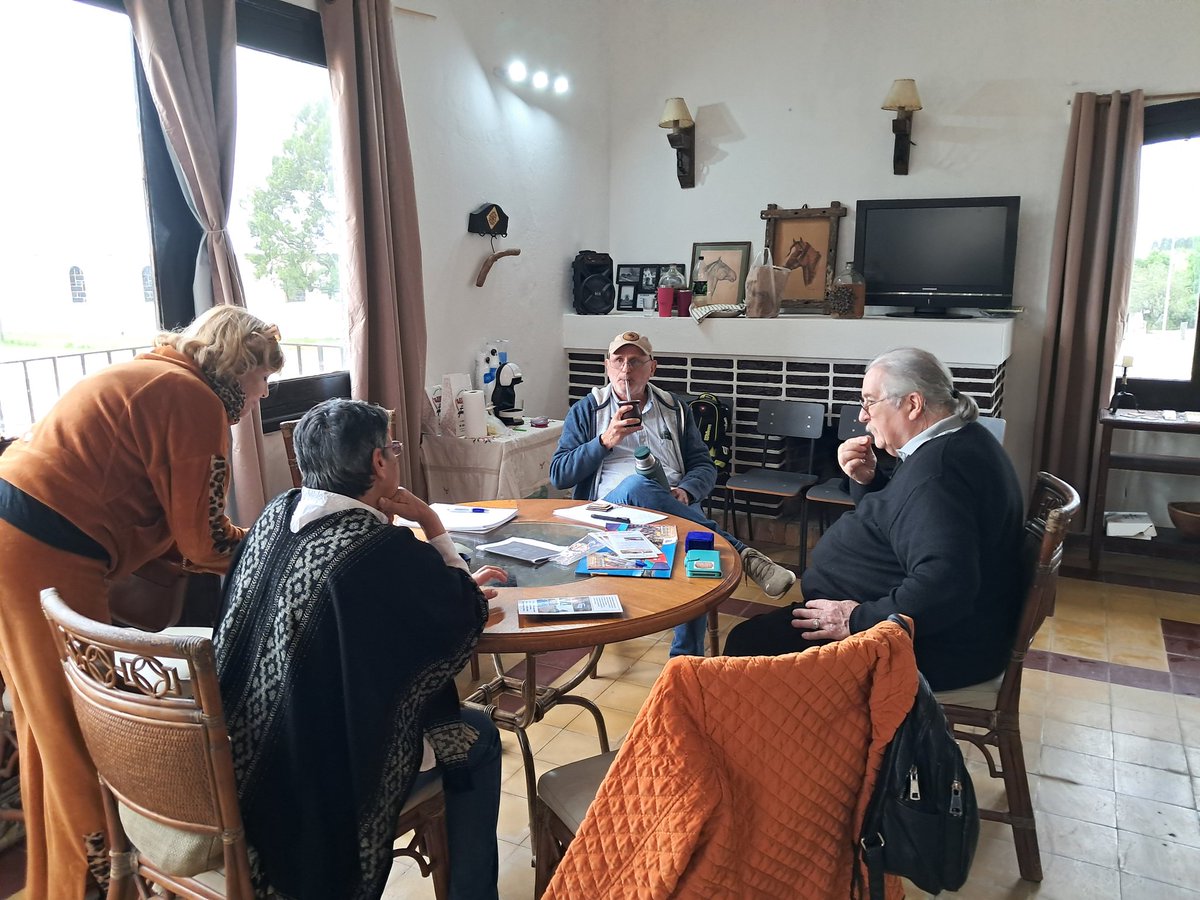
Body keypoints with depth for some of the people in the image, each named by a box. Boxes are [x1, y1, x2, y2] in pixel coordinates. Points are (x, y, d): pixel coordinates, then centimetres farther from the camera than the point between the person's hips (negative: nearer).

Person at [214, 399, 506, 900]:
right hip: (332, 773, -8)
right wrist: (433, 527, -7)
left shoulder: (277, 514, -3)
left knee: (444, 710, 28)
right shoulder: (382, 548, -28)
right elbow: (468, 617, -12)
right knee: (478, 736, 16)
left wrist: (453, 582, 9)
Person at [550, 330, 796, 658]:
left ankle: (686, 658, -22)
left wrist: (685, 491, -8)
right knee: (637, 486, -38)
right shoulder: (586, 410, 14)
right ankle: (742, 554, -36)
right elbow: (558, 476, 6)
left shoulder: (675, 409, 20)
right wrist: (606, 441, -8)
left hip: (673, 508, 2)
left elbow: (704, 466, 16)